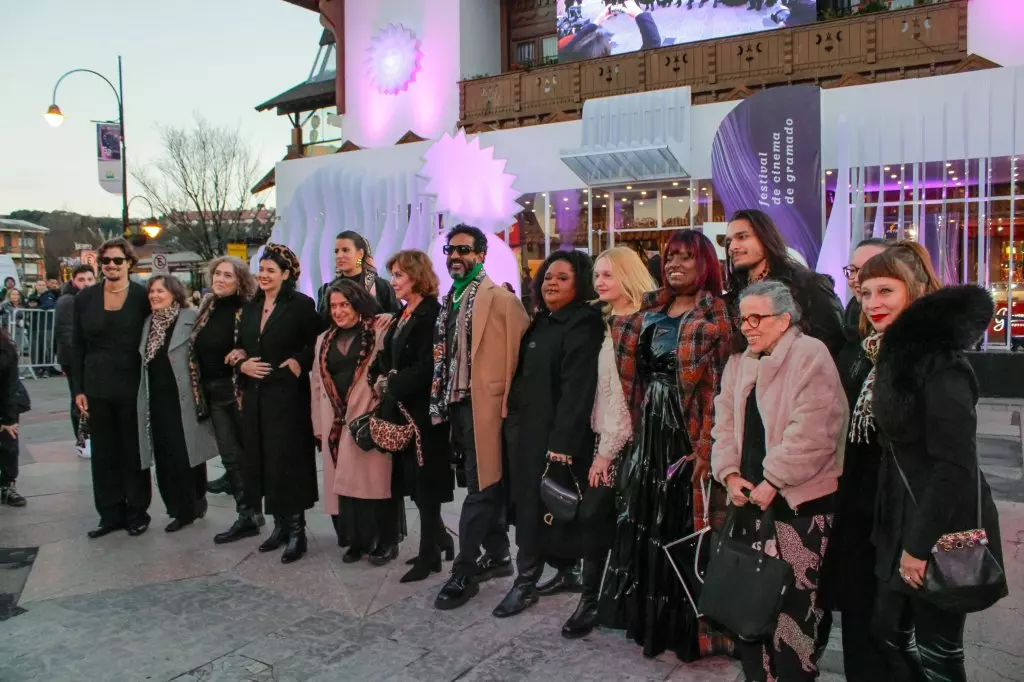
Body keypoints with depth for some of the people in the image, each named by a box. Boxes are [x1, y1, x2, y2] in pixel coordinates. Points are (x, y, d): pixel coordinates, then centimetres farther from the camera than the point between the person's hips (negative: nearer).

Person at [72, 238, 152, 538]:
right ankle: (111, 513, 22)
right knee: (103, 452, 10)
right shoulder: (85, 298, 3)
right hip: (97, 388, 3)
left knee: (134, 451, 7)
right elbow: (77, 347, 7)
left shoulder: (143, 296, -5)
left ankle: (137, 511, 19)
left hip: (132, 387, -3)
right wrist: (78, 389, 2)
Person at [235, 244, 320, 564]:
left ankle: (296, 528, 4)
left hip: (288, 394, -6)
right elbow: (240, 346, 19)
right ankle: (279, 523, 19)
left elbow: (316, 346, -7)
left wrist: (296, 364, -18)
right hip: (255, 394, 7)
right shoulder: (251, 307, 14)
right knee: (262, 459, 8)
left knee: (287, 459, -5)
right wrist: (242, 364, 0)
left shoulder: (301, 305, -5)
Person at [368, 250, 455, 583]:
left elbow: (426, 367, -20)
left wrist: (392, 385, -13)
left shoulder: (432, 314, -13)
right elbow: (386, 357, 17)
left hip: (423, 410, -8)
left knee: (425, 482, 1)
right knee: (415, 481, 14)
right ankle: (440, 539, 30)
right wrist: (381, 378, -1)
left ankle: (429, 555, 12)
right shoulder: (403, 315, 14)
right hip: (401, 409, 8)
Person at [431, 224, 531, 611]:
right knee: (484, 484, 17)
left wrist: (508, 402, -15)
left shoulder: (500, 299, -10)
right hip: (456, 404, 8)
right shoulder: (450, 300, 14)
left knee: (480, 488, -2)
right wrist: (440, 401, 15)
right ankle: (497, 555, 30)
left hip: (484, 404, -8)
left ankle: (464, 573, 6)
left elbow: (520, 350, -13)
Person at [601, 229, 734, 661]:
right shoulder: (649, 310, 12)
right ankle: (653, 618, 28)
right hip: (649, 432, 6)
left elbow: (720, 389, -11)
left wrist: (706, 447, -16)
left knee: (685, 525, 1)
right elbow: (632, 373, 14)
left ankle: (689, 627, 17)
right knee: (647, 525, 11)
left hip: (689, 436, -5)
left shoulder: (717, 317, -5)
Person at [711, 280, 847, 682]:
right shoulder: (738, 364, 14)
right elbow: (725, 424, 11)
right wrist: (731, 475, -3)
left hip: (799, 499, -7)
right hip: (750, 498, 7)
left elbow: (811, 431, -18)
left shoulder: (811, 355, -9)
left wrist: (771, 481, -16)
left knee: (793, 600, -3)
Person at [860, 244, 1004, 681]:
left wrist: (920, 544, -20)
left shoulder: (938, 359, -20)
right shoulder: (895, 353, 10)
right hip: (905, 521, 9)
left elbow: (954, 465, -23)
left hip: (943, 531, -9)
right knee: (889, 632, 18)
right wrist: (903, 535, 13)